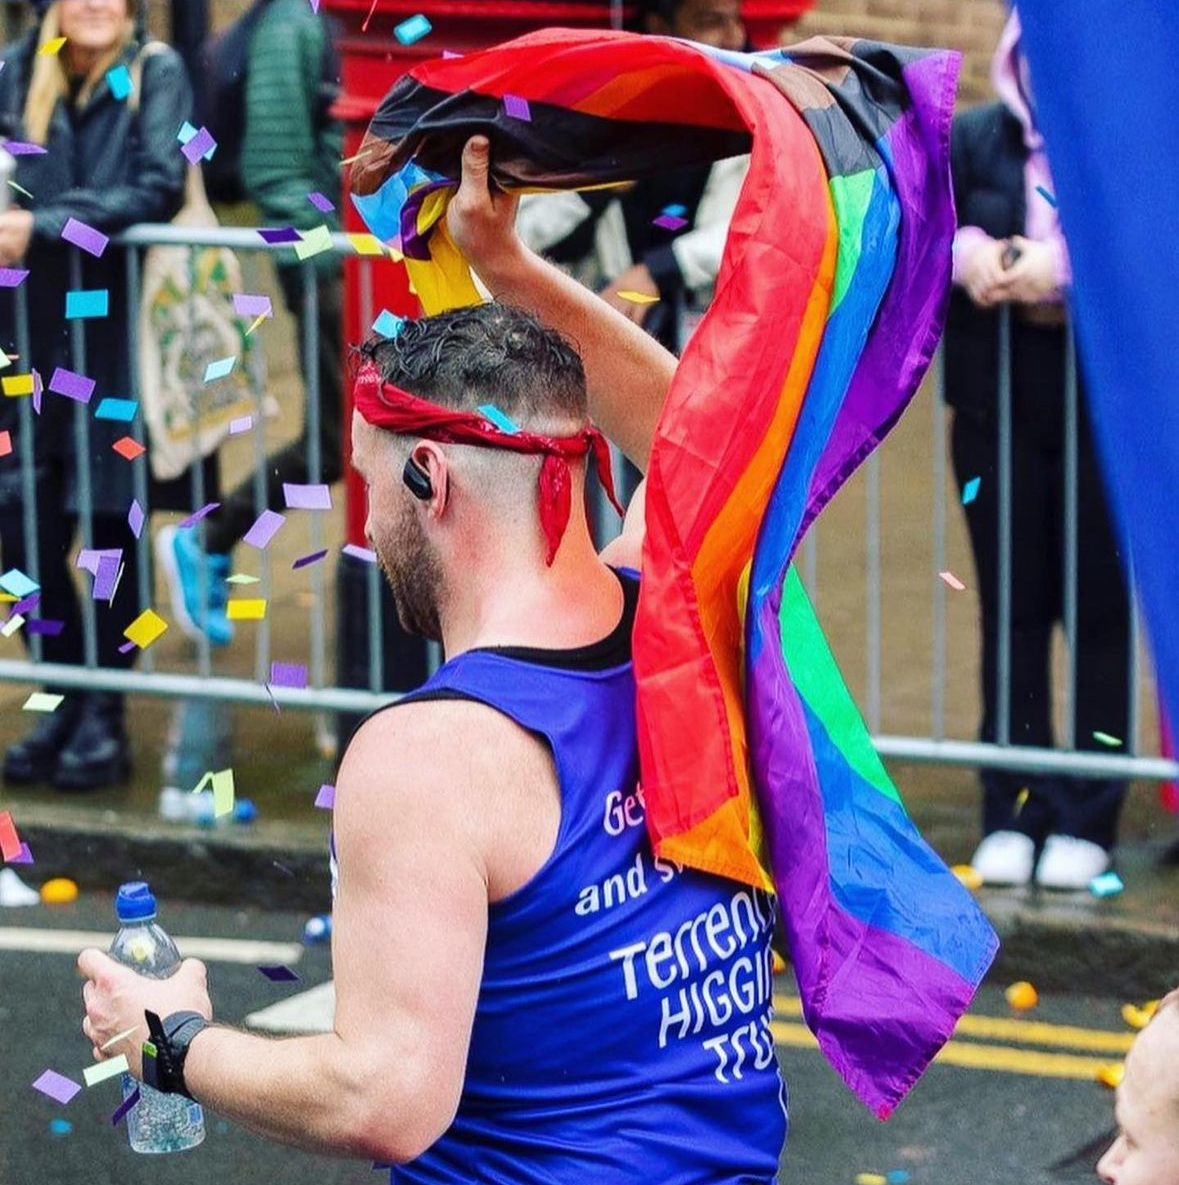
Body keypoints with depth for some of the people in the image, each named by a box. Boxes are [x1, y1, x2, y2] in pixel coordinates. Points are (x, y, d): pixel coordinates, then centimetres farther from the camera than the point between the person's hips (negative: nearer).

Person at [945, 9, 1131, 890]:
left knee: (1100, 609, 1)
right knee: (1012, 609, 8)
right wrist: (964, 250, -16)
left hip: (1107, 407, -3)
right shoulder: (976, 138, 7)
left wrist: (1061, 269, -24)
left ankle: (1088, 820, 9)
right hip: (998, 401, 3)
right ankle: (1012, 812, 16)